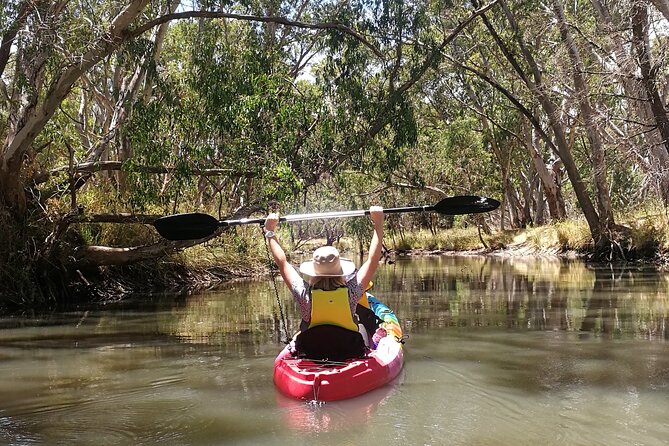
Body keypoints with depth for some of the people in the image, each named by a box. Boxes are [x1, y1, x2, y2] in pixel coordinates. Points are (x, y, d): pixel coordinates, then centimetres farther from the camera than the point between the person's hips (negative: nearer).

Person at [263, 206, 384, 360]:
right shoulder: (351, 292, -23)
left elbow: (282, 262, -9)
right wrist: (378, 223, -6)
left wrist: (270, 231, 2)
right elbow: (373, 259, -14)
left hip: (308, 356, 0)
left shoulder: (304, 294, -22)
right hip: (351, 357, 0)